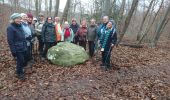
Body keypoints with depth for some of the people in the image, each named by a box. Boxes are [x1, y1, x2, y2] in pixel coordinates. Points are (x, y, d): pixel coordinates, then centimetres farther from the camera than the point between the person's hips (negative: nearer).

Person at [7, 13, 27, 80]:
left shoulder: (20, 26, 9)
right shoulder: (10, 28, -14)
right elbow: (10, 41, -16)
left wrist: (25, 46, 16)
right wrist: (13, 51, -17)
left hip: (23, 48, 7)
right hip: (17, 49, -7)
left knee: (23, 61, 15)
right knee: (20, 61, 2)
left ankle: (20, 70, 37)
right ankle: (19, 74, 23)